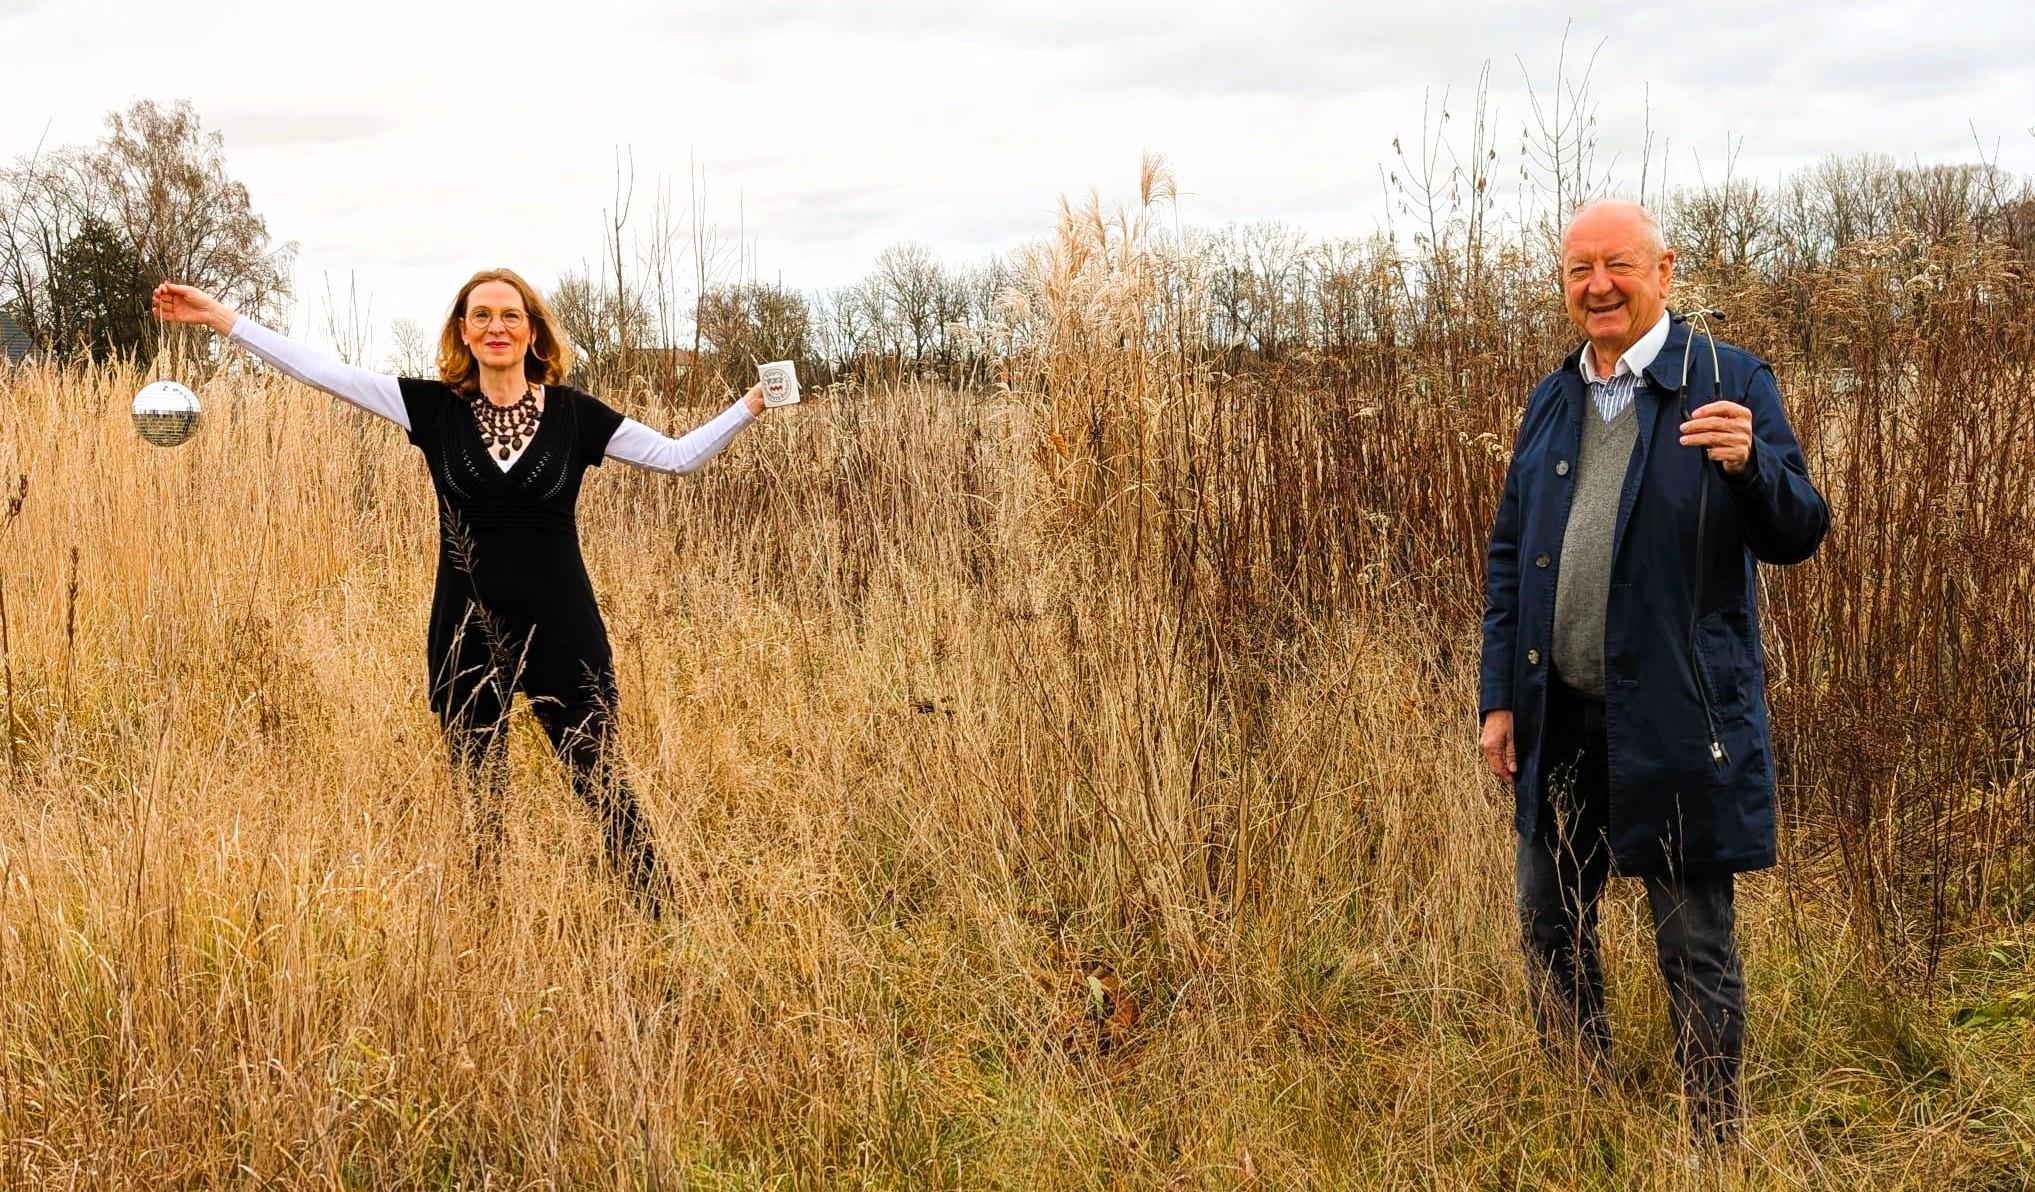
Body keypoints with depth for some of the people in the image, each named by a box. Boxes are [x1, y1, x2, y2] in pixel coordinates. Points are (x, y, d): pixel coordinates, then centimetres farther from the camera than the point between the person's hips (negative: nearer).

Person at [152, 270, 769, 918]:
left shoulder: (572, 413, -1)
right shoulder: (436, 407, 0)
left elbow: (679, 455, 2)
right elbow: (323, 372, -4)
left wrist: (753, 403, -8)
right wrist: (219, 317, -8)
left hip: (562, 634, -1)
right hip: (467, 637, 2)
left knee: (603, 787, 1)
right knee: (479, 804, 11)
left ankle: (660, 921, 11)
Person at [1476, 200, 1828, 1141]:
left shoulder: (1729, 383, -6)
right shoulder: (1550, 401, 10)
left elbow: (1797, 536, -9)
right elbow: (1508, 558, 14)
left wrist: (1750, 466, -31)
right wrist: (1499, 697, 8)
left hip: (1675, 715, -6)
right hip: (1558, 716, 6)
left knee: (1695, 942, 4)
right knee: (1550, 925, 16)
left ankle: (1716, 1142, 17)